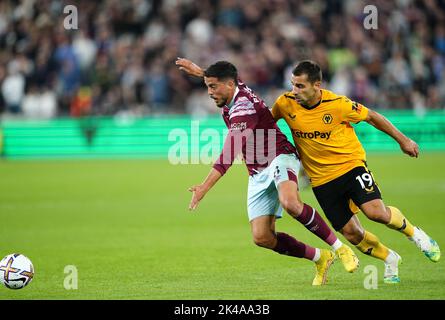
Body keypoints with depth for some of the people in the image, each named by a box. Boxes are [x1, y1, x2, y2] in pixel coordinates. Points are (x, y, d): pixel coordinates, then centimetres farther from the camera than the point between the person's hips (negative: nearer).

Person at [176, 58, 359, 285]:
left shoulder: (243, 108, -23)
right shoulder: (230, 97, 6)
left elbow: (229, 153, -32)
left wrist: (204, 187, -37)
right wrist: (199, 72, 40)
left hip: (280, 158, -9)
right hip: (258, 174, 9)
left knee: (290, 203, -40)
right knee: (261, 237, -8)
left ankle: (340, 248, -23)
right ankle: (319, 258, 11)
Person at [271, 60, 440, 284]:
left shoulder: (337, 104, -17)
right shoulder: (285, 104, -10)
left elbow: (371, 117, -2)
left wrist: (402, 140, 5)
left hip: (350, 164, -3)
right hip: (321, 179, 3)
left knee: (376, 212, -24)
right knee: (351, 233, -1)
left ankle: (414, 233, 8)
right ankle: (389, 260, 27)